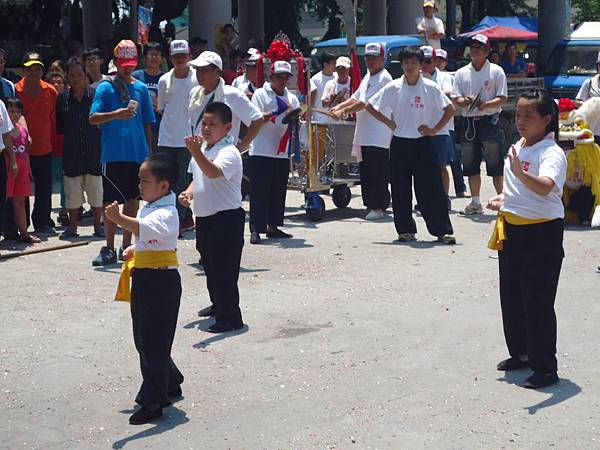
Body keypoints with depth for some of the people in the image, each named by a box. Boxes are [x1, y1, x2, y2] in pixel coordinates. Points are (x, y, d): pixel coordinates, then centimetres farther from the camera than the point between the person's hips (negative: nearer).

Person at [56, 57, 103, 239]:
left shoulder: (95, 95, -1)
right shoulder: (63, 98, 6)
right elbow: (59, 127, 11)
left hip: (94, 150, -2)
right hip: (72, 153, 2)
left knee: (96, 190, 3)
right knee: (72, 192, 5)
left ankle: (98, 226, 15)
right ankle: (72, 228, 15)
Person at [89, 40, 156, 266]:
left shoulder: (141, 88, 10)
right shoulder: (105, 88, 0)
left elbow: (147, 123, 13)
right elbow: (93, 118, -9)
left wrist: (148, 151, 11)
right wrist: (116, 114, -25)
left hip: (137, 154, 4)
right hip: (113, 154, -3)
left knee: (132, 200, 10)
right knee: (111, 202, -1)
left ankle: (126, 247, 19)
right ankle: (109, 249, 6)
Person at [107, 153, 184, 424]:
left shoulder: (166, 213, -19)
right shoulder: (149, 208, 12)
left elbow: (145, 228, -41)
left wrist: (119, 219, -57)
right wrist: (135, 250, 12)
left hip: (161, 281, -10)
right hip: (144, 279, 10)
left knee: (153, 343, -3)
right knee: (143, 339, 17)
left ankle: (153, 402, 6)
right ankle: (170, 386, 34)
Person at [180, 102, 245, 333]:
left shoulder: (229, 153, -17)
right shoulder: (203, 149, 12)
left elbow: (213, 172, -37)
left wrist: (196, 152, -51)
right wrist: (189, 192, 6)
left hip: (226, 218, -9)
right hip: (204, 217, 9)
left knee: (224, 270, -7)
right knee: (210, 266, 20)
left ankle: (230, 318, 1)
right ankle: (218, 306, 37)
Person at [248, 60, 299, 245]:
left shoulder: (291, 98, 13)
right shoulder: (260, 94, 0)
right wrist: (275, 113, -22)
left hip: (282, 152, 5)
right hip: (262, 152, -5)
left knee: (278, 191, 9)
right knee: (259, 191, -5)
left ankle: (273, 226, 19)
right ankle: (255, 230, -5)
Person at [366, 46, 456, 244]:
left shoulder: (430, 87, -3)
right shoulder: (393, 87, 0)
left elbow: (450, 109, 1)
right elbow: (371, 106, 7)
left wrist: (435, 129, -4)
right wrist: (389, 122, 1)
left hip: (423, 143, -2)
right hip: (400, 144, 2)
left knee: (431, 188, -3)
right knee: (401, 189, 4)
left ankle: (442, 231, 3)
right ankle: (405, 230, 15)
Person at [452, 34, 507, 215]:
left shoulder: (496, 71, 1)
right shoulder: (461, 73, 12)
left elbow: (503, 98, -4)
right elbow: (455, 98, 7)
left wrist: (486, 104, -20)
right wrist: (466, 101, -14)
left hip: (489, 120, -4)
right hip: (468, 122, 4)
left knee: (496, 166, -5)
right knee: (471, 165, 9)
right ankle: (475, 202, 18)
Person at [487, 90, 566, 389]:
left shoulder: (552, 153, -17)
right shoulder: (517, 148, 9)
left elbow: (544, 187, -37)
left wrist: (520, 172, -52)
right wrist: (502, 198, 8)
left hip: (543, 232, -9)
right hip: (511, 229, 9)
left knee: (538, 302, -4)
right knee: (511, 295, 16)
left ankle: (545, 368, 6)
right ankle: (521, 353, 34)